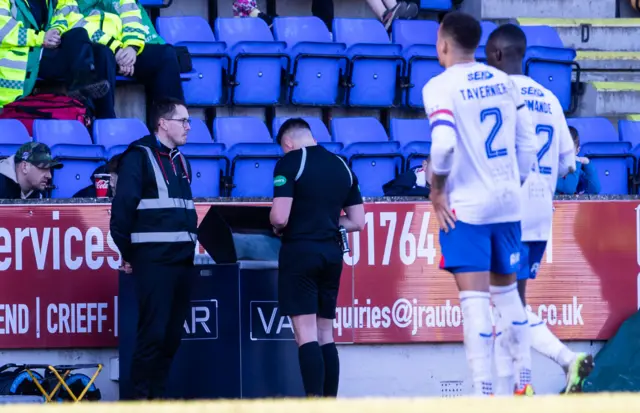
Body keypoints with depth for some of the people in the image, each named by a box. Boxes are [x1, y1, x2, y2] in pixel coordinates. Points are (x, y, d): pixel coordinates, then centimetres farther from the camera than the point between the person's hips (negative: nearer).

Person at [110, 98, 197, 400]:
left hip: (182, 259, 8)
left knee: (172, 334, 7)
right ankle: (141, 398, -4)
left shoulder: (180, 161, 18)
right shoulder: (140, 157, -7)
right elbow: (122, 207, -10)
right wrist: (127, 254, -8)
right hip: (153, 259, -8)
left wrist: (190, 243, 13)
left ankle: (158, 395, 14)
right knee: (153, 331, -11)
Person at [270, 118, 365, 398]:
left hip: (300, 250, -6)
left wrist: (276, 226, 6)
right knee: (325, 334, 11)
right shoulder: (342, 166, 12)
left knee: (306, 335, -8)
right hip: (332, 253, 6)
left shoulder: (290, 163, -7)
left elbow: (280, 217, -15)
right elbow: (357, 222, 13)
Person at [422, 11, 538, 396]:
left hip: (466, 206, -6)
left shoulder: (440, 86, -10)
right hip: (508, 204, 6)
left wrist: (437, 191, -11)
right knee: (507, 291, 20)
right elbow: (528, 144, 9)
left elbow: (444, 144, -25)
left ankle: (483, 394, -12)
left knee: (475, 298, -7)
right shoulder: (504, 82, 8)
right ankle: (525, 383, 22)